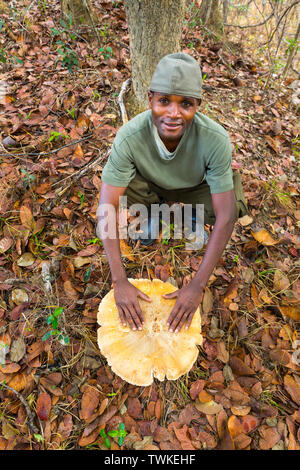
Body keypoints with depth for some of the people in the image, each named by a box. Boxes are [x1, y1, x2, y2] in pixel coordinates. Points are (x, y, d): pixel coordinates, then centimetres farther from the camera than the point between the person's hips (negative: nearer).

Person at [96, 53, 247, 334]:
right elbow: (106, 207, -33)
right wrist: (119, 281, -36)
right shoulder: (129, 137, -35)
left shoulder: (215, 139, -36)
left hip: (195, 186, 1)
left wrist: (198, 285, -36)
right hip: (150, 183, 0)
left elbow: (226, 216, -34)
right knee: (118, 189, -31)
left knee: (235, 206, -26)